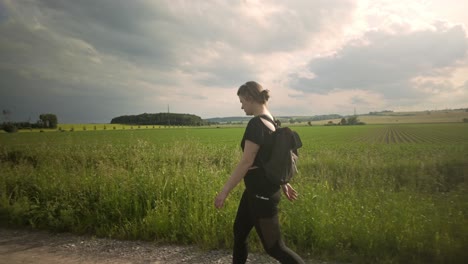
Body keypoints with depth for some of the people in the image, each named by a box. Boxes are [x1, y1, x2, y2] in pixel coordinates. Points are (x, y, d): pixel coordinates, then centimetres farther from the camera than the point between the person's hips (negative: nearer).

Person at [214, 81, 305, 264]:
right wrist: (284, 183, 24)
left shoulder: (256, 124, -21)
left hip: (261, 193, -10)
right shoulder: (270, 121, 8)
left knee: (273, 246, 2)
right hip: (258, 189, 10)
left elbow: (246, 162, -23)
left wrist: (224, 191, -17)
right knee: (239, 233, 21)